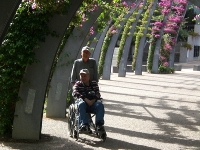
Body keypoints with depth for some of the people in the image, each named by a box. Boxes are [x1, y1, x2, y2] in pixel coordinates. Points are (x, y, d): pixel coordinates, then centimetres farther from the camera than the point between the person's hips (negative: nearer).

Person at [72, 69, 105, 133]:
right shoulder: (78, 84, 13)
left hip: (92, 104, 2)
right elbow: (75, 93, -6)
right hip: (82, 101, -2)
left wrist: (93, 100, -17)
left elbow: (98, 94, 7)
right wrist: (86, 99, -22)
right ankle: (84, 124, -46)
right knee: (81, 104, -36)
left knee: (100, 104, -29)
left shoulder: (94, 83, 18)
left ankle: (99, 124, -36)